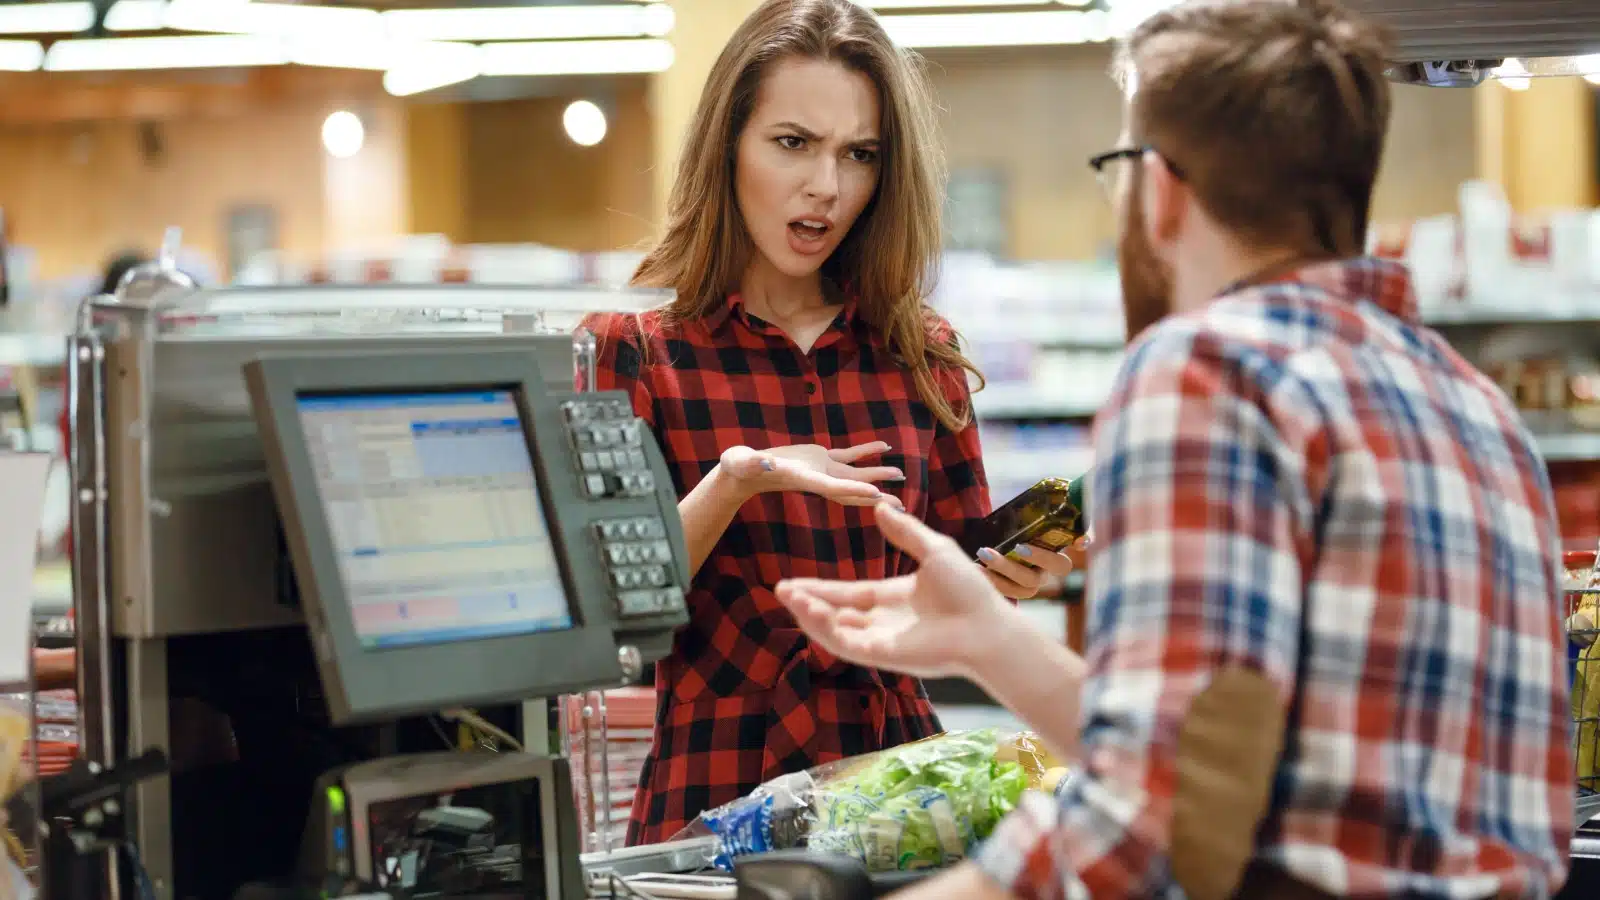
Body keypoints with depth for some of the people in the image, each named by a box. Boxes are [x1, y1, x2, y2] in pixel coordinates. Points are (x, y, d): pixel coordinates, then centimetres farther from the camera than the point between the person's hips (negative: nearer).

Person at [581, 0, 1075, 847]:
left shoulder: (921, 356, 10)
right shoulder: (633, 353, 0)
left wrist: (1003, 574, -7)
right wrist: (733, 486, -19)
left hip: (897, 774, 3)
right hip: (719, 791, -3)